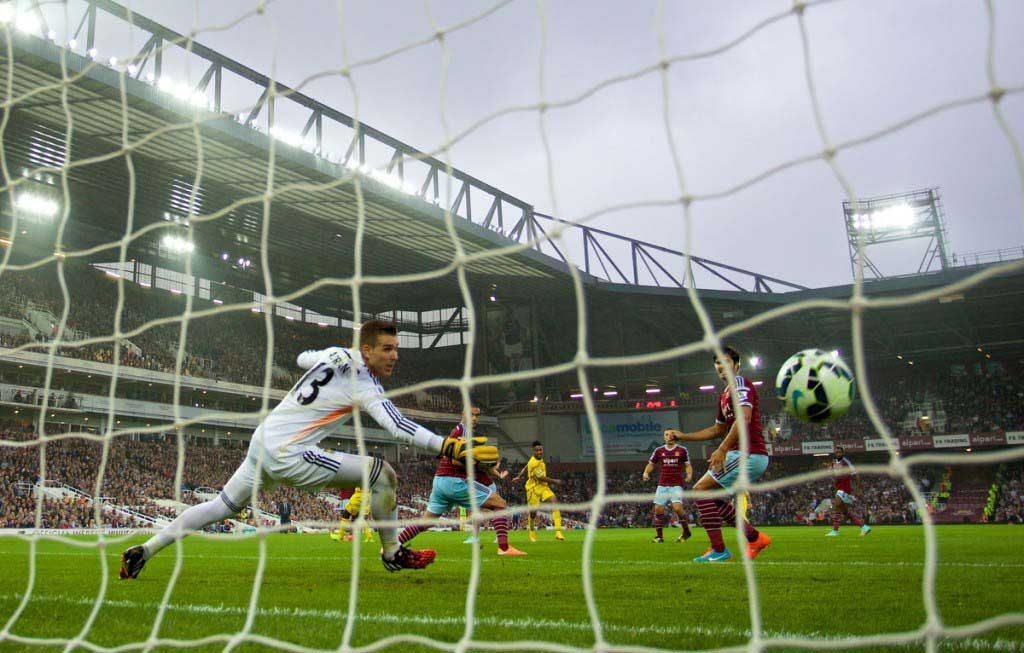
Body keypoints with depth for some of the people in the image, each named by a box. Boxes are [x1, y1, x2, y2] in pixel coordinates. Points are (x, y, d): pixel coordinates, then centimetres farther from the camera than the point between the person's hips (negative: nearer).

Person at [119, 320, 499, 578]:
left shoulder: (335, 353, 6)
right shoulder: (365, 387, -16)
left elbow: (302, 358, 28)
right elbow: (400, 428, -29)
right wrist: (453, 448, -34)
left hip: (262, 442, 9)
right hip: (288, 455, -9)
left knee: (222, 507, 23)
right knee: (383, 474, -9)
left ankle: (142, 552, 26)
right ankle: (393, 554, 6)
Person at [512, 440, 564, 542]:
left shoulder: (540, 459, 4)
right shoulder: (533, 463, -24)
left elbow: (526, 467, 18)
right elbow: (541, 478, -21)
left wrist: (519, 476, 28)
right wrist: (554, 481, -11)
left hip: (544, 487, 7)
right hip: (534, 488, -7)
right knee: (533, 512, 3)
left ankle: (558, 532, -23)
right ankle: (531, 530, 36)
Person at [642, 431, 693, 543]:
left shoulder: (682, 450, 2)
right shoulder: (659, 451, 7)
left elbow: (688, 465, 7)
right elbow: (651, 464, 13)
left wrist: (689, 474, -13)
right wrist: (646, 472, -6)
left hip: (676, 485, -3)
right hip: (662, 485, 3)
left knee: (677, 508, -19)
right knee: (658, 508, -5)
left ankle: (686, 531, 5)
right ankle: (659, 535, 9)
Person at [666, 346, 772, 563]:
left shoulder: (740, 384, -9)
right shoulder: (724, 395, 21)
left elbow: (744, 418, -25)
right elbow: (718, 429, 31)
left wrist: (722, 449, -29)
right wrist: (684, 436, 27)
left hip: (748, 454, -10)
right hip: (752, 456, 10)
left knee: (701, 490, -11)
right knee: (714, 497, 18)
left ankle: (719, 550, -7)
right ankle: (755, 538, 21)